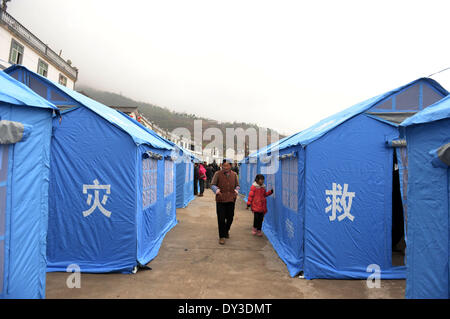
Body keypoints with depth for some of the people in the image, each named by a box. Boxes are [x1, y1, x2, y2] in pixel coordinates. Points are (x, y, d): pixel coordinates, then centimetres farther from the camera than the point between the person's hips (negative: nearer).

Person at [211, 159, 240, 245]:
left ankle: (226, 230, 38)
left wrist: (236, 191, -6)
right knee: (221, 218, -2)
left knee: (230, 217, 10)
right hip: (220, 199, -3)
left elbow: (237, 185, 15)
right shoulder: (218, 174, -1)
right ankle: (222, 236, 10)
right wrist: (217, 190, -20)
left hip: (231, 199, 3)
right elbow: (212, 185, 0)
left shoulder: (234, 174, 8)